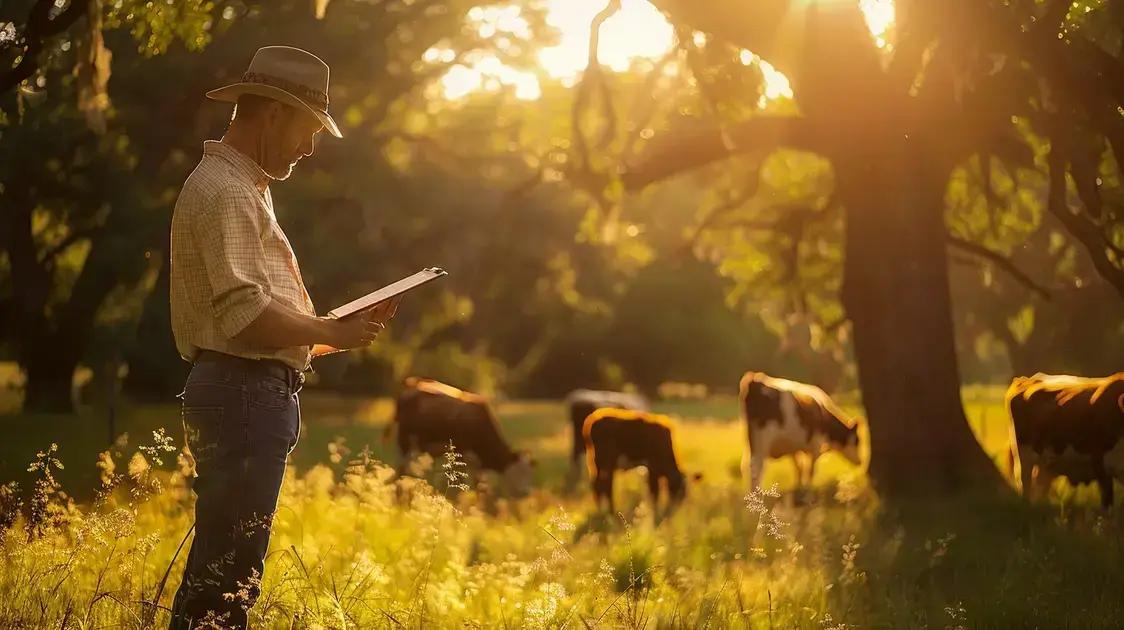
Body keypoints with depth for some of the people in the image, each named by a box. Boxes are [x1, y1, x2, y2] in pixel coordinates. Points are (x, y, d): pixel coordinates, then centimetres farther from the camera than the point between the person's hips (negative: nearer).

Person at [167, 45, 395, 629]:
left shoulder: (244, 188, 23)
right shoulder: (223, 190, -11)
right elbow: (247, 316, -22)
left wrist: (338, 330, 12)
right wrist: (333, 333, -10)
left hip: (253, 393, 11)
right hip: (245, 393, -11)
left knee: (219, 568, 13)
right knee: (228, 575, -11)